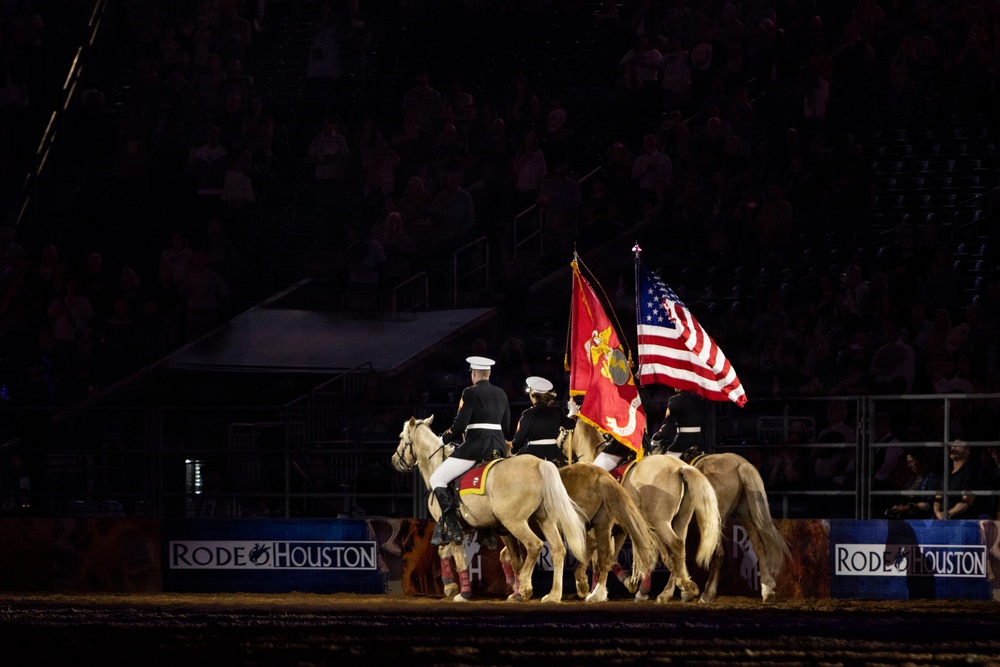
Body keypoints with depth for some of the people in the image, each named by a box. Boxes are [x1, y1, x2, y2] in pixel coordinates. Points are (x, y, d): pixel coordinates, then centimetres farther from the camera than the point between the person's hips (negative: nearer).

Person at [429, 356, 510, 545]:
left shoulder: (470, 393, -6)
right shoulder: (501, 394, 15)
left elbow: (459, 424, -12)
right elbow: (506, 427, 19)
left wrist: (444, 440, 4)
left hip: (475, 446, -7)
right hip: (499, 448, 7)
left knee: (437, 479, -2)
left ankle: (451, 525, -16)